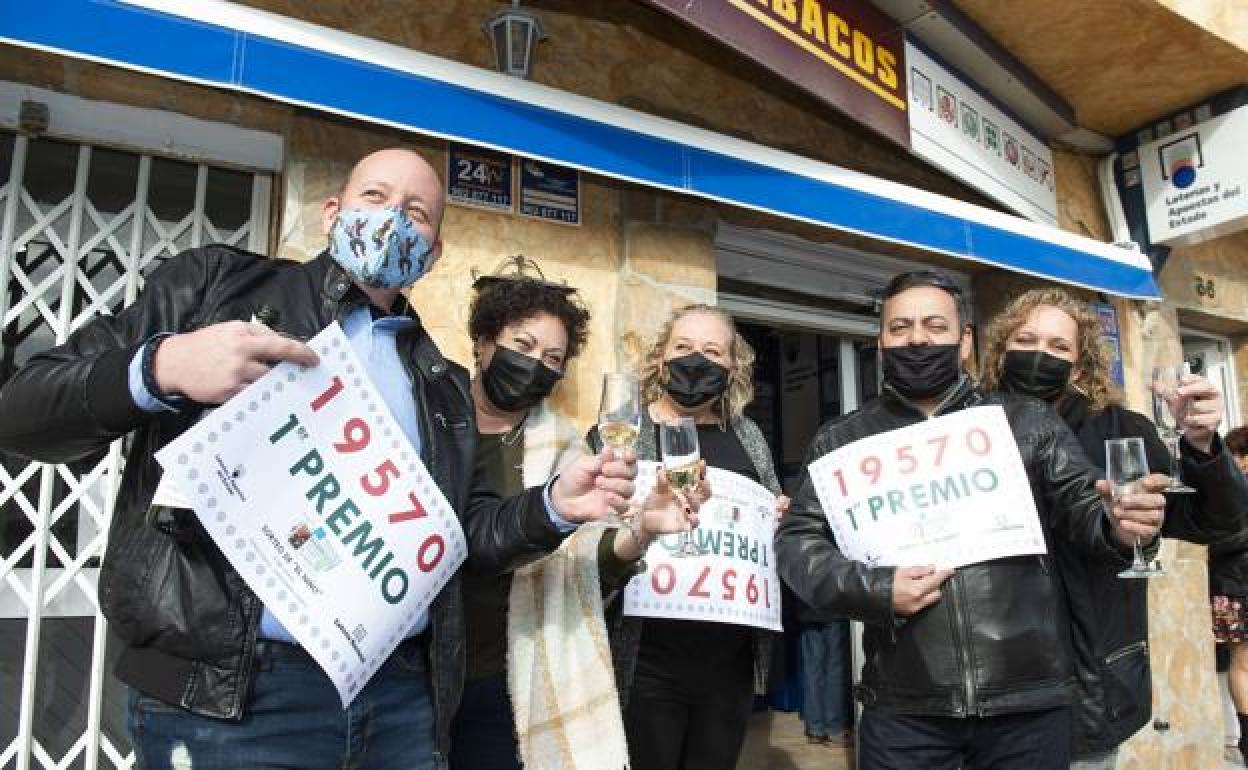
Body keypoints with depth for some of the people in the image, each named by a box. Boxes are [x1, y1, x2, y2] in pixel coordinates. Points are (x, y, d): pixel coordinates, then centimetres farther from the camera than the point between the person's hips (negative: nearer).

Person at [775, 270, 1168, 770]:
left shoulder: (1028, 423, 8)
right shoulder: (843, 441, 6)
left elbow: (1082, 511, 7)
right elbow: (797, 541, 2)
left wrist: (1118, 525, -17)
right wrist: (875, 590, -13)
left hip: (1030, 699, 1)